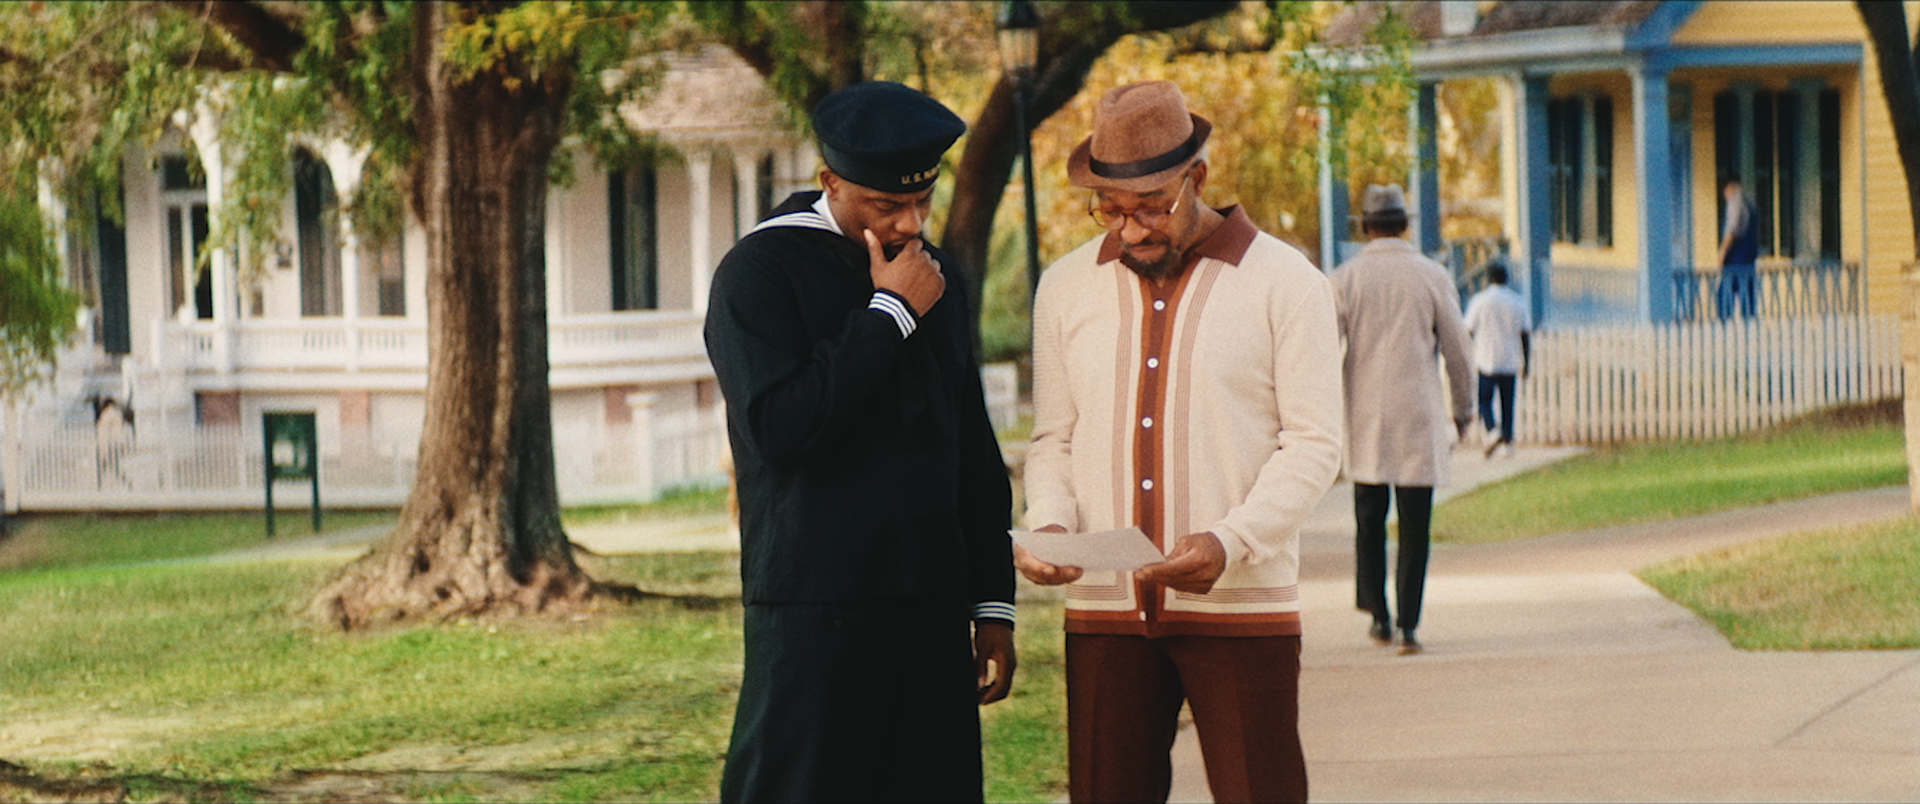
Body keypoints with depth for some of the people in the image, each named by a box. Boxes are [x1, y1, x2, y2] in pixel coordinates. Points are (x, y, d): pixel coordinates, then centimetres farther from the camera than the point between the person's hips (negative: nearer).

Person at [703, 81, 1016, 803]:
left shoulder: (937, 276, 16)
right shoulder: (758, 271, -4)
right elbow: (777, 430, -18)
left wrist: (992, 601, 19)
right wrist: (890, 313, -13)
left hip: (934, 611, 6)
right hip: (815, 614, -6)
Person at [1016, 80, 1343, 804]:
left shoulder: (1284, 283, 0)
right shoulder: (1066, 288, 11)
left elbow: (1314, 445, -4)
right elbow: (1053, 439, 15)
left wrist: (1230, 541, -19)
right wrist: (1047, 525, -6)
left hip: (1242, 607, -3)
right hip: (1104, 608, 3)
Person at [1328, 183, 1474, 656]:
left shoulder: (1344, 280, -1)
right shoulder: (1433, 277, 1)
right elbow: (1456, 348, 5)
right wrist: (1463, 409, 17)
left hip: (1364, 418, 0)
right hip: (1418, 417, 0)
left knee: (1369, 519, 12)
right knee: (1415, 526, 2)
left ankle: (1378, 615, 11)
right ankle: (1408, 625, -4)